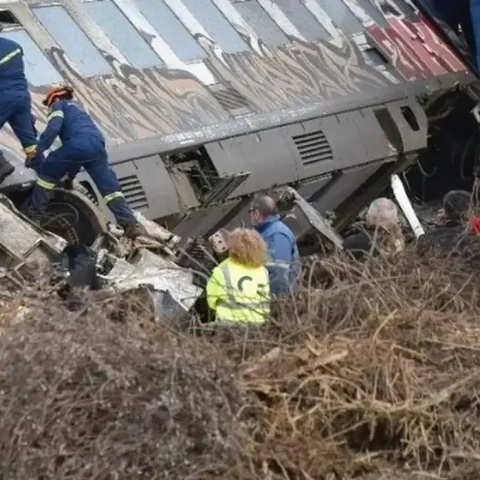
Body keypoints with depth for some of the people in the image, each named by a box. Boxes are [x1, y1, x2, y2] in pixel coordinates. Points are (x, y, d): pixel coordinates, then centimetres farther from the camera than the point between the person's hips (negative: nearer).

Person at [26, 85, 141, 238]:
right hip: (98, 146, 7)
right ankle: (130, 224, -5)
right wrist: (71, 175, 52)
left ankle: (35, 216, 10)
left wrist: (36, 151, -5)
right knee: (110, 187, 5)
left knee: (46, 173, 11)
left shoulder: (60, 105, 21)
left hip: (78, 144, -7)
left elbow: (53, 128, -2)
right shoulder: (78, 109, 44)